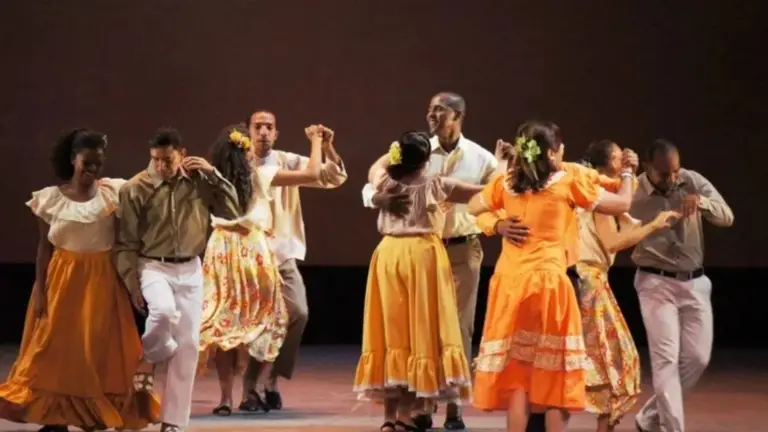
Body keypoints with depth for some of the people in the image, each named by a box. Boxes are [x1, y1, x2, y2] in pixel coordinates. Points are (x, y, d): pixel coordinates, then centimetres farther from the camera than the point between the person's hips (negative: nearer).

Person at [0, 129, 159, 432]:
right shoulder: (50, 198, -2)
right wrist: (40, 289, -3)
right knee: (56, 349, 3)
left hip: (101, 282, 0)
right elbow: (44, 247, 0)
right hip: (62, 280, 0)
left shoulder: (114, 192, -1)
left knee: (101, 349, 2)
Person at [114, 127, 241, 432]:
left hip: (190, 270, 3)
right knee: (164, 311, -35)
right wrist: (132, 283, -9)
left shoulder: (198, 181, -1)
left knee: (187, 344, 2)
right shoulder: (136, 188, -9)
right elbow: (126, 242, -4)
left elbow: (232, 213, 1)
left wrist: (214, 176, -8)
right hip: (153, 267, -3)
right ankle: (149, 358, 0)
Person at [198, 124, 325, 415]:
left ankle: (226, 398, 2)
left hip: (221, 250, 3)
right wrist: (316, 140, 11)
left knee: (224, 321, 5)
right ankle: (255, 391, 0)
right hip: (254, 250, -3)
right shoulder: (260, 176, -4)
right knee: (263, 319, 10)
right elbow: (312, 174, -3)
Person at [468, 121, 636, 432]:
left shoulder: (506, 183, 6)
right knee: (555, 372, 5)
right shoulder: (570, 181, -3)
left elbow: (472, 208, 23)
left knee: (515, 370, 6)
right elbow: (622, 204, 5)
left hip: (509, 283, 3)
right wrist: (627, 173, 23)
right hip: (548, 283, -3)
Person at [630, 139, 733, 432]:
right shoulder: (633, 193, -13)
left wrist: (702, 201, -28)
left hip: (695, 282, 4)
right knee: (666, 358, -11)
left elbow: (727, 217, -11)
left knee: (697, 358, 5)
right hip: (656, 282, -4)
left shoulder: (694, 182, -4)